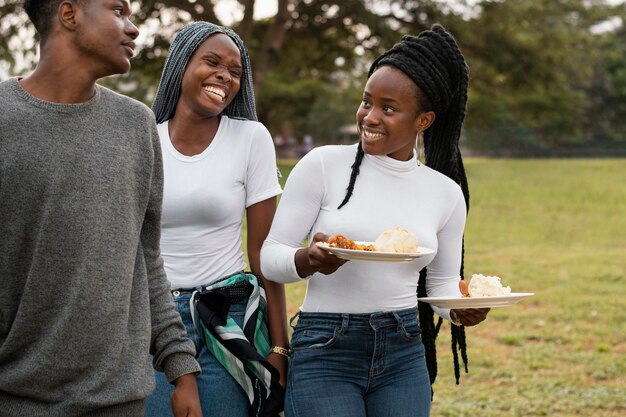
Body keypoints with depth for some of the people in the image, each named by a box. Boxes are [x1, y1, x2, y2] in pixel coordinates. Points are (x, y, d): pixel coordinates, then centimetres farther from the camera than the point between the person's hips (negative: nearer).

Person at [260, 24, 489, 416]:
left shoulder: (445, 193, 4)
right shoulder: (322, 165, -4)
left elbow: (443, 284, 12)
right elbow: (271, 256, -3)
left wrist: (462, 309, -10)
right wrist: (309, 260, -25)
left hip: (404, 357, 3)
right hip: (324, 354, -3)